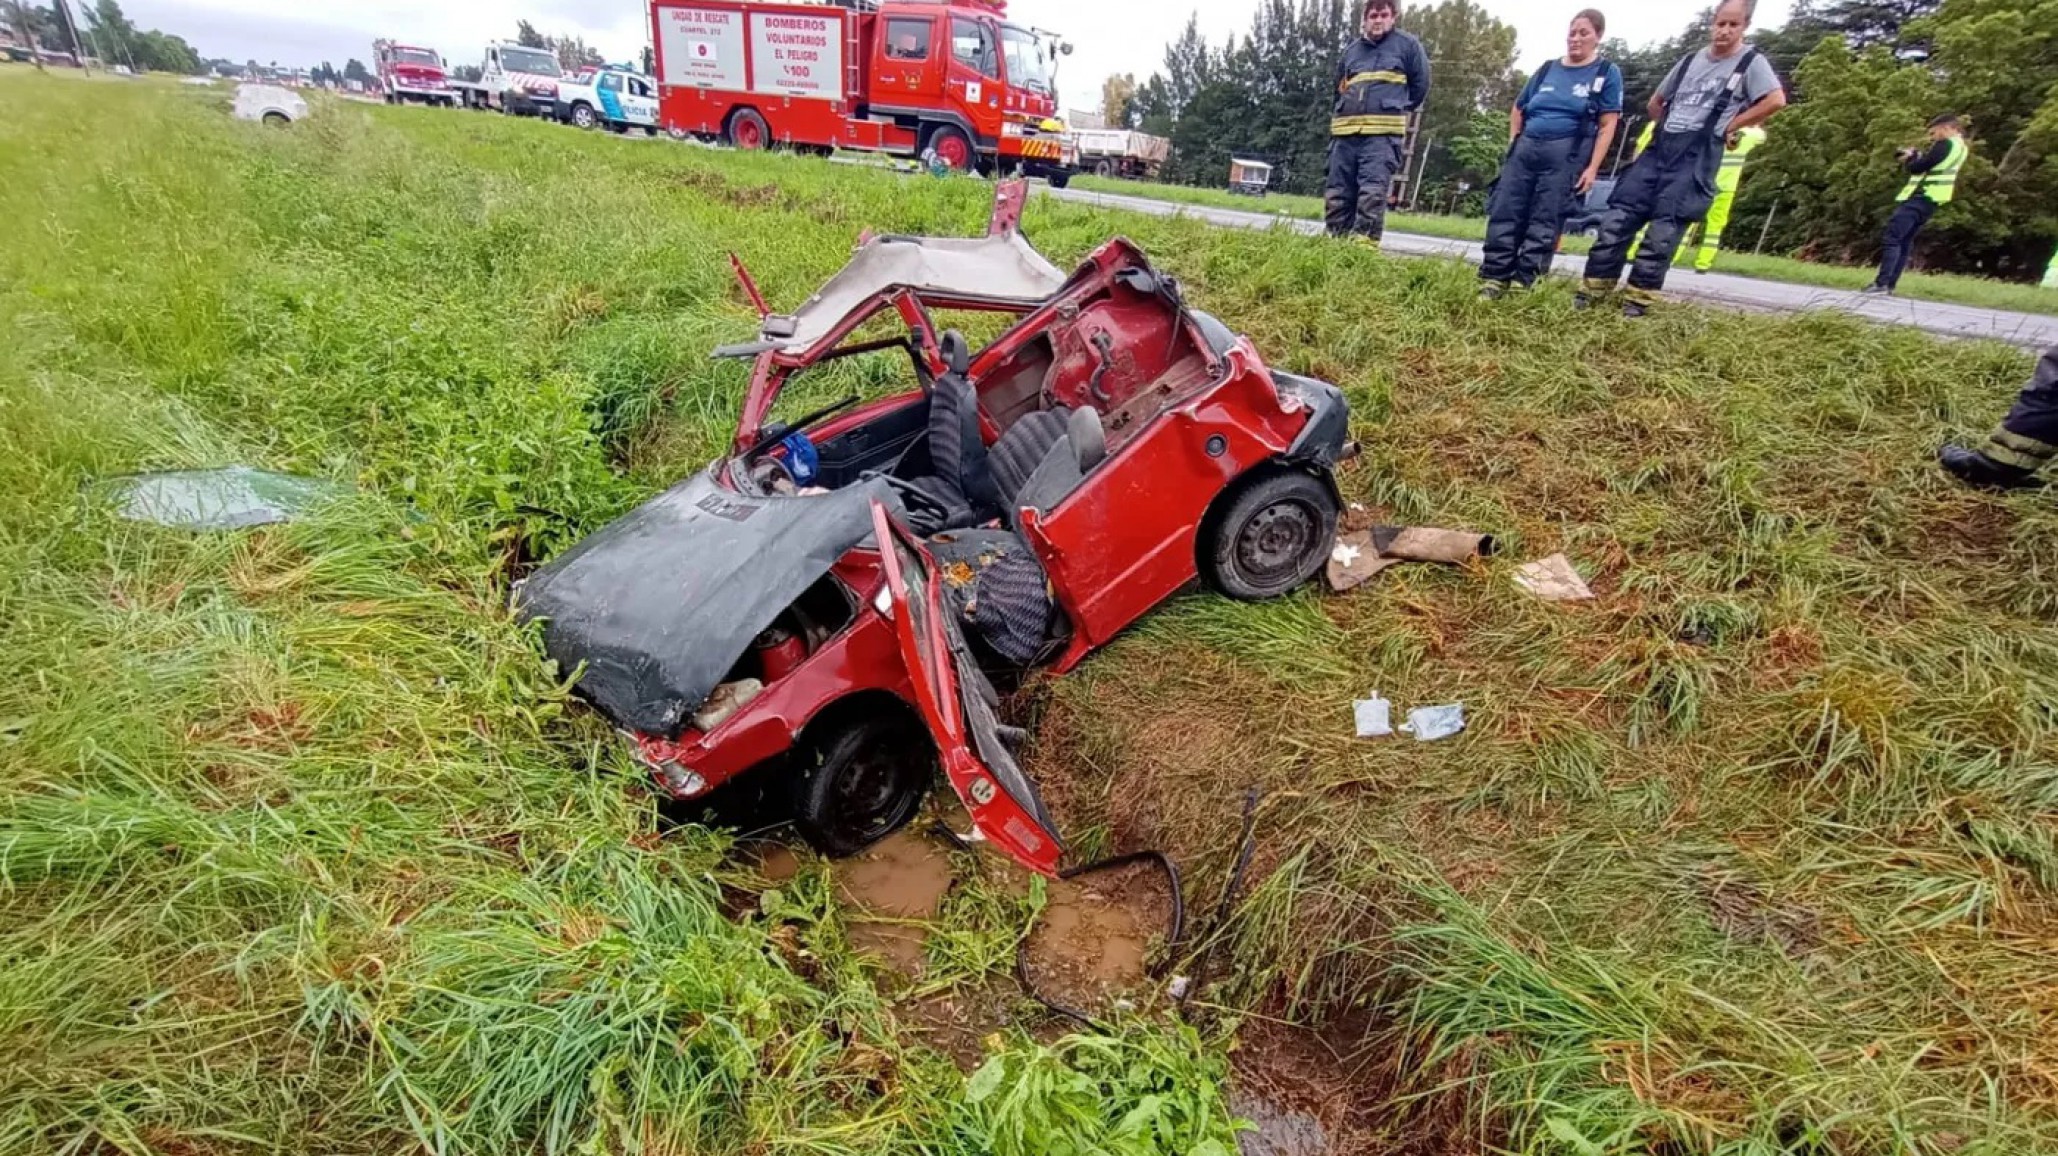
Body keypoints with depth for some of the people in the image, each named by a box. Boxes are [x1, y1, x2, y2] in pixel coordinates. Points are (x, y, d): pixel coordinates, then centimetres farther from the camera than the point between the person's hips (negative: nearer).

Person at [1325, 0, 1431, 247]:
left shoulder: (1408, 45, 9)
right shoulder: (1352, 49, 19)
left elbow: (1420, 85, 14)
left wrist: (1397, 108, 19)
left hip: (1383, 134, -5)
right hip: (1344, 133, 5)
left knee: (1372, 192, -19)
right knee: (1336, 195, 1)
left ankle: (1365, 245, -24)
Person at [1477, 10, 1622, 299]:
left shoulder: (1606, 73, 4)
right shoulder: (1548, 69, 15)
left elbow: (1607, 125, -2)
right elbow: (1518, 110, 25)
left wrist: (1592, 168, -12)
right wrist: (1513, 144, 10)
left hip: (1566, 154, -4)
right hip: (1526, 149, 4)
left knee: (1544, 221, -6)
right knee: (1504, 213, -4)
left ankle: (1523, 284, -8)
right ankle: (1494, 279, -3)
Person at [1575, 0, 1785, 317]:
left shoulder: (1751, 62, 4)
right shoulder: (1690, 60, 19)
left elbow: (1776, 100, -8)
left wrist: (1730, 125, -5)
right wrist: (1668, 130, 16)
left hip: (1697, 158, -5)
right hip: (1659, 150, 5)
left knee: (1664, 229, -12)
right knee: (1618, 217, -6)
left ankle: (1640, 299, -9)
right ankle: (1591, 290, -4)